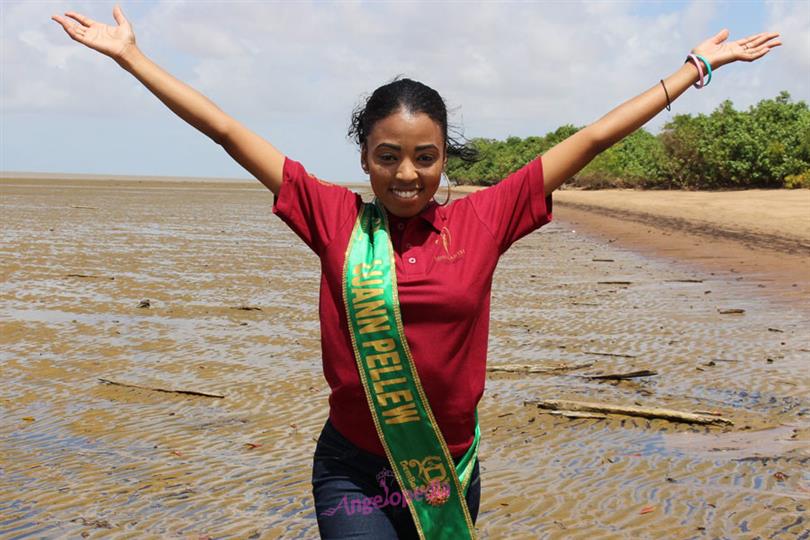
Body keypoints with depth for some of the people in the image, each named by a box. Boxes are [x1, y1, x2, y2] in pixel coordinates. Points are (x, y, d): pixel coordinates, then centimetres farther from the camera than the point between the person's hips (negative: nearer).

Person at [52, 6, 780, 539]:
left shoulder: (482, 220, -5)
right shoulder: (335, 218, -6)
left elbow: (592, 139, -1)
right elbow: (226, 131, -3)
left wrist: (698, 66, 6)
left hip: (450, 469, 2)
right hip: (354, 471, -2)